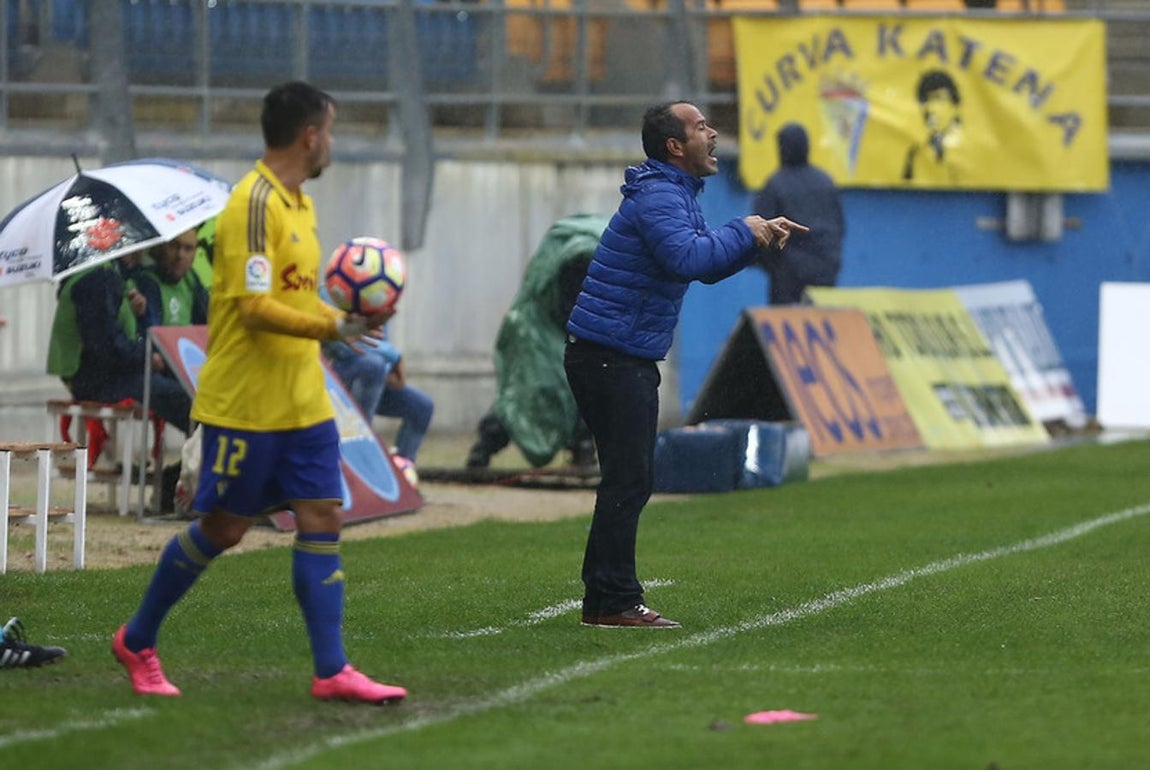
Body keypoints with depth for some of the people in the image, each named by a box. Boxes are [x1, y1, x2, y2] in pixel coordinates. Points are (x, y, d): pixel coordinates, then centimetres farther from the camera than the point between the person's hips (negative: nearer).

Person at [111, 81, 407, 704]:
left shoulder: (298, 204, 13)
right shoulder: (254, 203, -17)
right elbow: (255, 308, -25)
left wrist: (351, 319, 7)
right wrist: (334, 326, -31)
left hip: (303, 405, 8)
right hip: (244, 406, -8)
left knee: (322, 519, 0)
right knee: (222, 528, 2)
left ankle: (331, 670, -2)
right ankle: (137, 642, 20)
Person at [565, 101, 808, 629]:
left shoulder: (675, 195, 19)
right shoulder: (657, 197, -16)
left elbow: (708, 268, 25)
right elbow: (689, 257, -33)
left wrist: (760, 237, 10)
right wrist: (742, 231, -19)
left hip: (628, 361, 11)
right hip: (610, 360, -11)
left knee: (631, 480, 13)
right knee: (627, 480, -11)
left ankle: (609, 598, 17)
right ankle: (611, 601, -10)